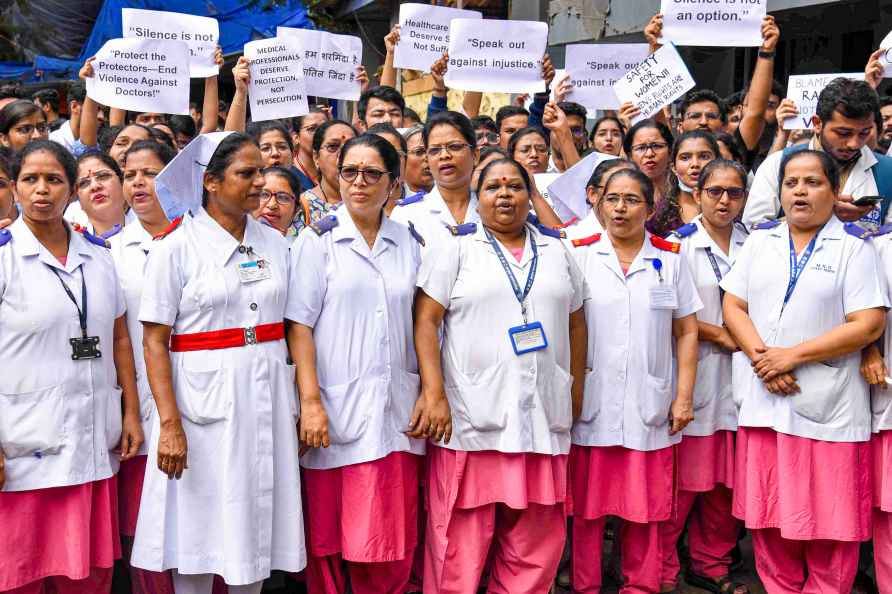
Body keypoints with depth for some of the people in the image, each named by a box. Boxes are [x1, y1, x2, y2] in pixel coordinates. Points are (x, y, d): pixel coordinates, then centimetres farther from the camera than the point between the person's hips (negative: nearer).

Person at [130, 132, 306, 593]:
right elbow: (154, 342, -9)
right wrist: (169, 424, -17)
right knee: (201, 528, 4)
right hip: (204, 399, -4)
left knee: (258, 524, 10)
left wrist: (299, 405, 5)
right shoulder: (176, 248, -6)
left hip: (267, 398, 4)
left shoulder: (275, 243, 8)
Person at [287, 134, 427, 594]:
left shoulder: (410, 243, 10)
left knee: (392, 544, 4)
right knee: (330, 536, 3)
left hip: (396, 410, 3)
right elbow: (299, 326, -5)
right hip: (337, 409, -3)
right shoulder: (318, 240, 0)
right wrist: (310, 402, -13)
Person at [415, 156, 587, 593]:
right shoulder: (455, 250, 3)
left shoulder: (557, 252, 15)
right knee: (461, 545, -1)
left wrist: (576, 389, 13)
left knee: (536, 545, 10)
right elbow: (425, 321, -4)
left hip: (542, 419, 4)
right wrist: (434, 394, -13)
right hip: (472, 419, -4)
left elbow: (575, 323, 20)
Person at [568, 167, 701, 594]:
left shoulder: (670, 259, 8)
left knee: (645, 509, 6)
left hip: (650, 409, 1)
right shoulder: (580, 255, 4)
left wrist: (684, 397, 1)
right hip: (590, 405, -1)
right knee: (586, 507, 4)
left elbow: (686, 332, 8)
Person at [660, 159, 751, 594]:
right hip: (691, 375, -4)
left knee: (726, 481, 8)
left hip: (738, 378, 5)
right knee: (683, 480, -3)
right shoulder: (679, 244, -3)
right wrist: (722, 336, -9)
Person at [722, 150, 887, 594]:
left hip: (828, 405, -3)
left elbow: (869, 324, -9)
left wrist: (792, 355, -14)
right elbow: (733, 306, 8)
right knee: (771, 515, 9)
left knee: (829, 520, 2)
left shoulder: (853, 246, -1)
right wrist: (761, 357, -10)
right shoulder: (760, 240, 12)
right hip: (764, 400, 4)